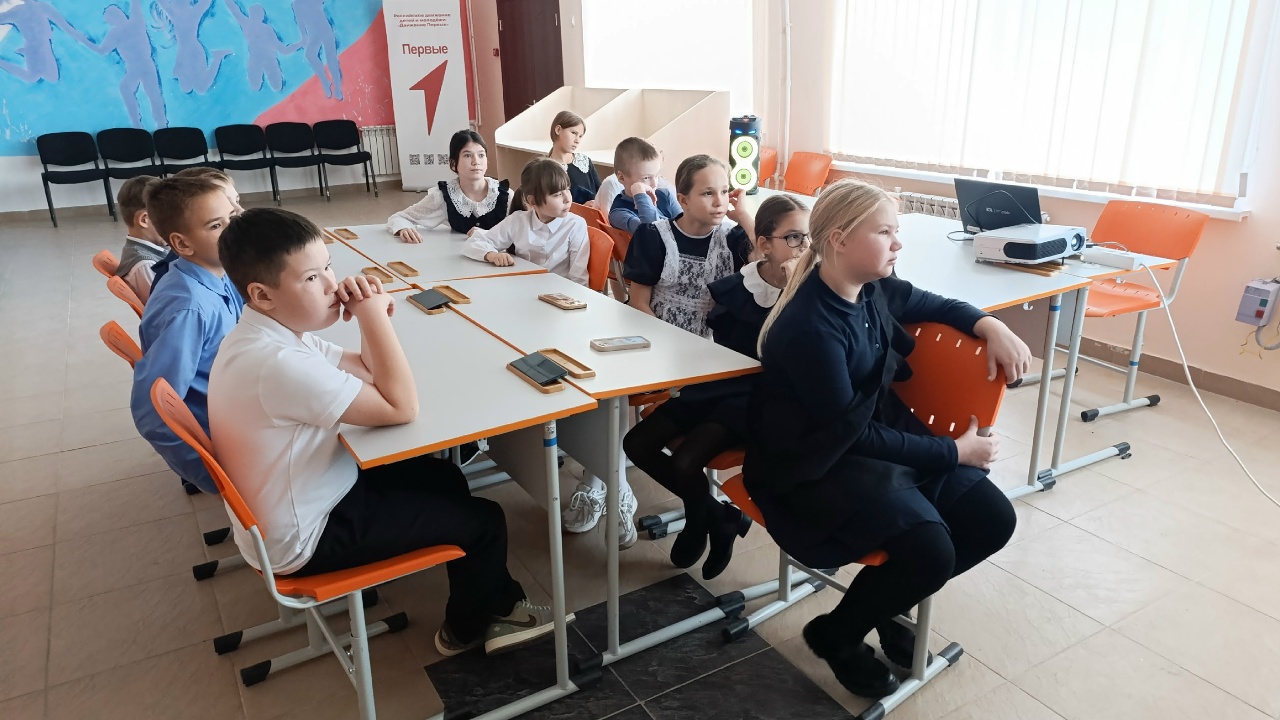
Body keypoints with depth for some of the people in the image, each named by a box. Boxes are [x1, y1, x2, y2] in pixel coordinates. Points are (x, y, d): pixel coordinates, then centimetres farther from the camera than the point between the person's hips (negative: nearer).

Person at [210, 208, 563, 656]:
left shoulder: (271, 332, -2)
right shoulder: (277, 363, -34)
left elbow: (369, 371, 5)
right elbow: (401, 408, -30)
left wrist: (374, 316, -14)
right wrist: (373, 314, -25)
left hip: (301, 503, 10)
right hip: (305, 538, -10)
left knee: (443, 477, 19)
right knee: (483, 520, -2)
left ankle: (498, 600, 32)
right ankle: (468, 629, 26)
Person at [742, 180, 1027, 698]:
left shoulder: (874, 289, -2)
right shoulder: (809, 327, -26)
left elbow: (936, 305, 20)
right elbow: (853, 434, -22)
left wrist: (991, 327, 0)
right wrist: (954, 451, -14)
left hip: (879, 433, 9)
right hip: (816, 467, -8)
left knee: (992, 520, -3)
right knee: (930, 551, -24)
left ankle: (884, 605, 20)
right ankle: (835, 635, 6)